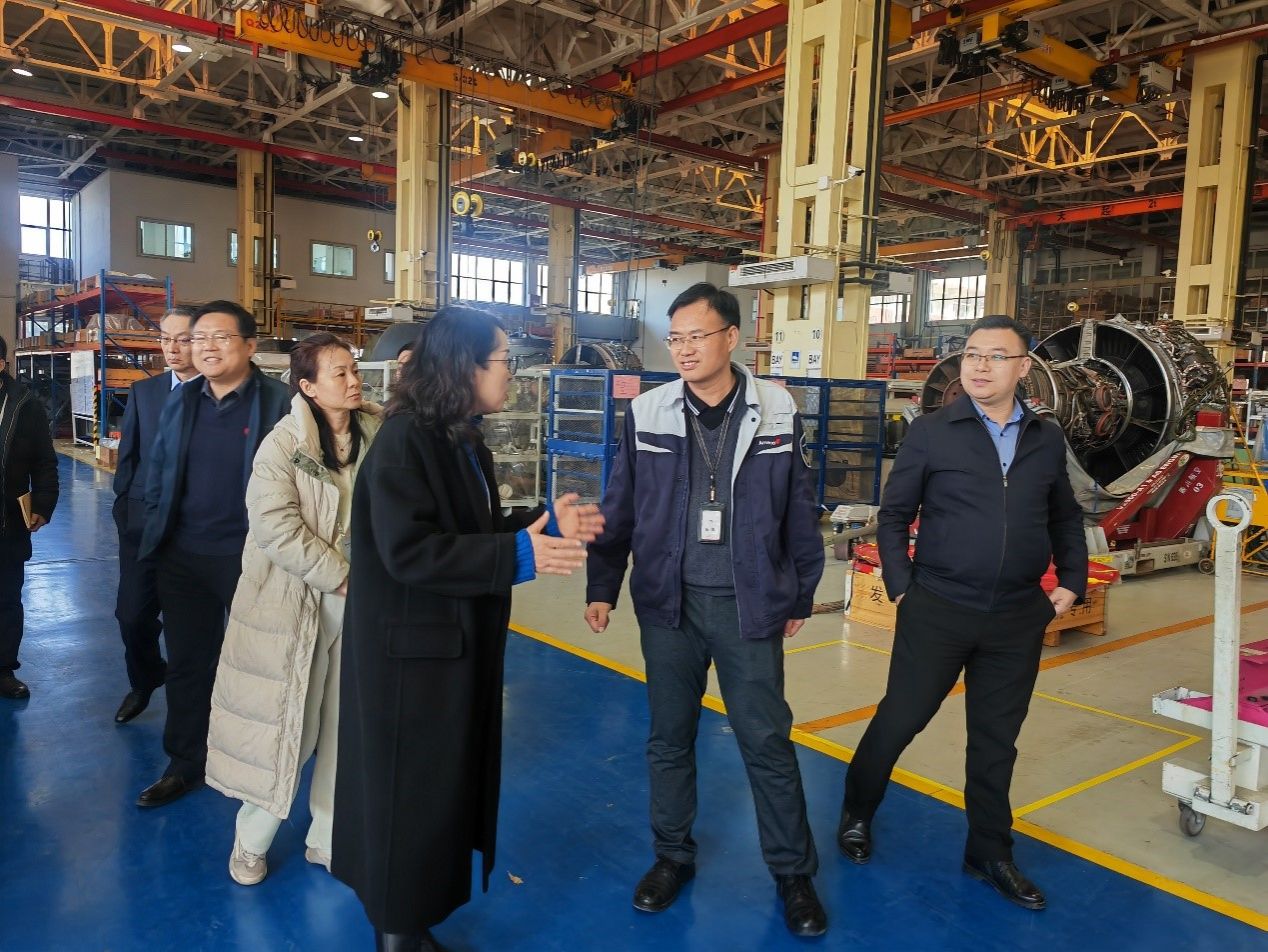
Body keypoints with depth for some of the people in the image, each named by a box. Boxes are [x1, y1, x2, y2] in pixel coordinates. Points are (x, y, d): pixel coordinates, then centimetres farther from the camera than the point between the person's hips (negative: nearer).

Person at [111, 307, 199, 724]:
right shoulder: (143, 391, 8)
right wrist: (124, 509, 6)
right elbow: (127, 455, 11)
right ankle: (144, 682, 32)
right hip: (144, 522, 3)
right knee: (133, 615, 4)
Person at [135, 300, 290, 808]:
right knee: (186, 663, 15)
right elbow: (157, 472, 14)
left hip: (249, 557, -5)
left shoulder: (278, 402, -11)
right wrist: (157, 533, 6)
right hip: (183, 558, 5)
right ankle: (184, 765, 31)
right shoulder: (180, 401, 6)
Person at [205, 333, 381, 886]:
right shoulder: (283, 444, -11)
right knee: (282, 722, 8)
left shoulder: (378, 434, 0)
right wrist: (339, 577, -18)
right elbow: (275, 526, -18)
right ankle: (251, 839, 31)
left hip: (362, 606, 4)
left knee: (347, 727, 11)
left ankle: (328, 839, 30)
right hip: (295, 605, -3)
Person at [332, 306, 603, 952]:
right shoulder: (403, 440, -20)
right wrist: (519, 555, -27)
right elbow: (408, 550, -27)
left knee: (446, 783, 18)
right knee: (409, 790, 5)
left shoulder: (464, 442, 9)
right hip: (412, 649, -9)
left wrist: (544, 524, 0)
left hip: (458, 644, 9)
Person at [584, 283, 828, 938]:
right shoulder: (647, 413, -3)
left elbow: (799, 512, 3)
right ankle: (672, 855, 33)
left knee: (768, 743, 7)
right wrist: (602, 587, -1)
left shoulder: (777, 412, -4)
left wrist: (801, 595, 6)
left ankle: (793, 873, 26)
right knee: (669, 738, 14)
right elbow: (619, 510, 2)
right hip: (669, 602, 2)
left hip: (749, 604, -1)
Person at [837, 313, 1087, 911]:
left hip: (1017, 619, 3)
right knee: (899, 720, 7)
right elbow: (893, 517, 0)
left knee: (997, 739, 14)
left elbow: (1066, 518, 18)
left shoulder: (1047, 439, 6)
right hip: (938, 611, -3)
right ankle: (856, 813, 31)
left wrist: (1072, 581, 8)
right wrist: (901, 587, -7)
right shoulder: (931, 432, -5)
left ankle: (990, 854, 31)